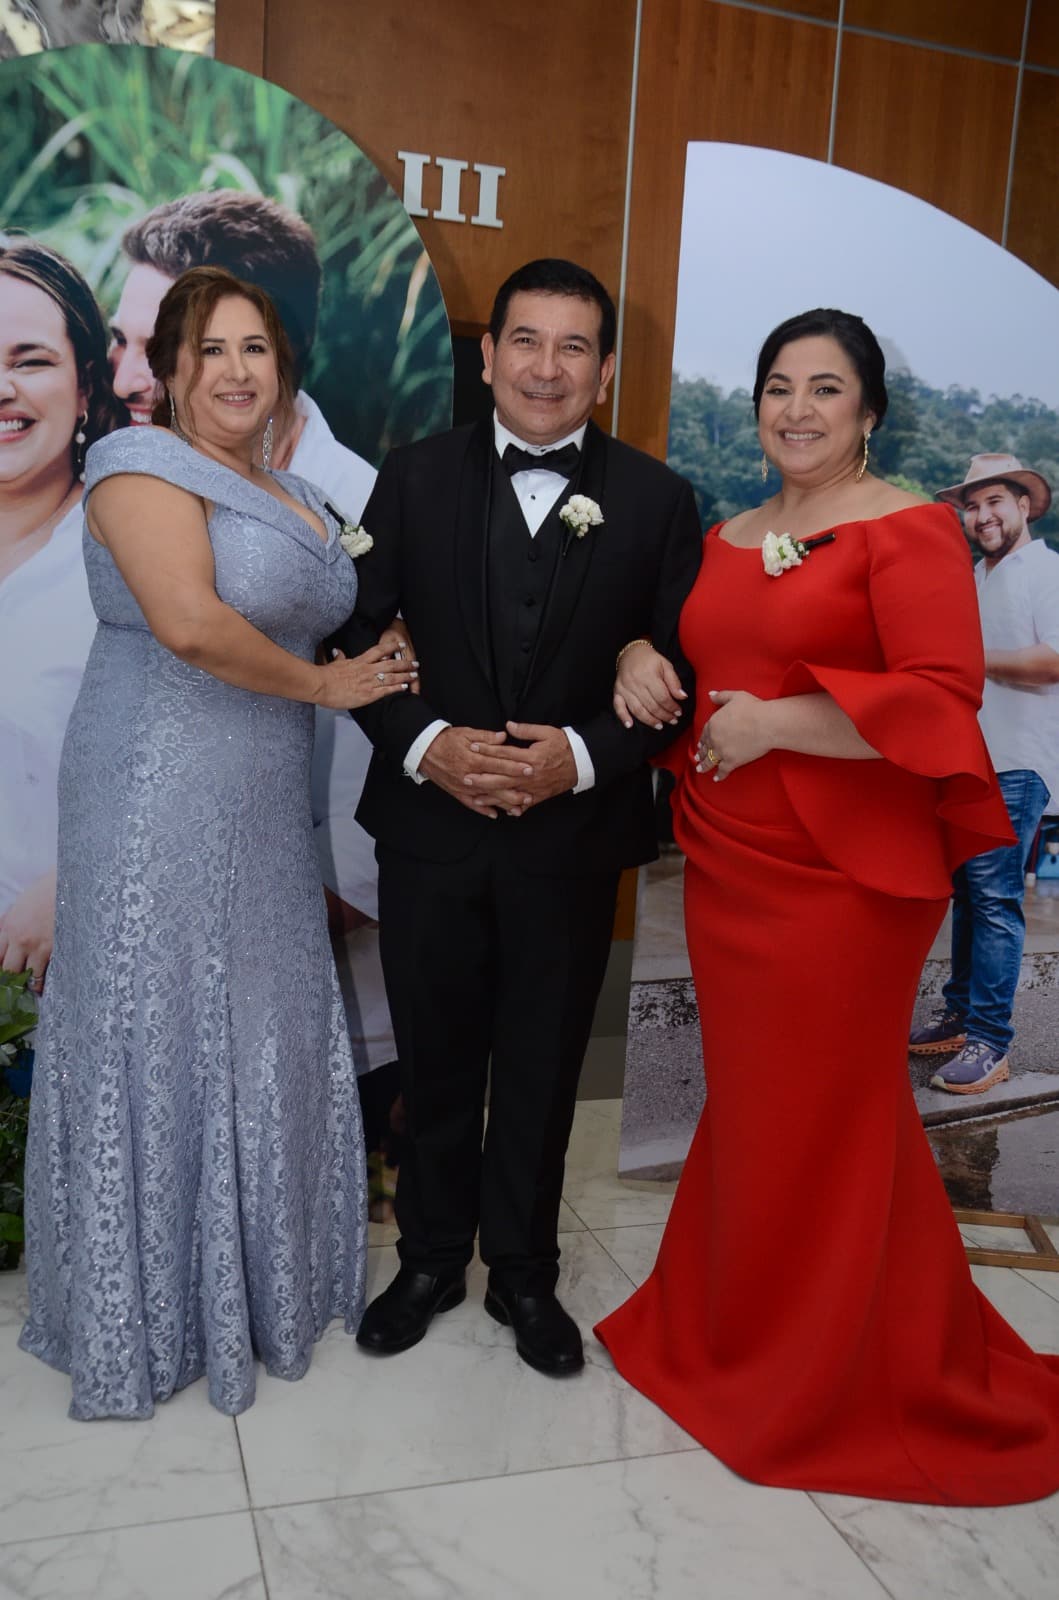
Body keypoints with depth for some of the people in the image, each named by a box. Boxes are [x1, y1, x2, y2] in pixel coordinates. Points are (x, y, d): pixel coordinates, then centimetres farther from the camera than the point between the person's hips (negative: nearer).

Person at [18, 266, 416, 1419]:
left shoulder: (295, 499, 17)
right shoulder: (144, 463, -9)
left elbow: (327, 631, 20)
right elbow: (191, 624, -22)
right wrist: (322, 686, -12)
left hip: (260, 815, 8)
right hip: (158, 805, -8)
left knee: (263, 1040, 15)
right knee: (160, 1043, 4)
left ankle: (258, 1278, 35)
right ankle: (152, 1315, 25)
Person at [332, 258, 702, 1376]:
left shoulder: (656, 499, -1)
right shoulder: (415, 477, 1)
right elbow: (360, 637, 1)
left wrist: (583, 755, -17)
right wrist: (426, 743, -16)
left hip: (573, 835, 0)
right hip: (430, 826, 1)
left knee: (542, 1072, 14)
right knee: (435, 1063, 16)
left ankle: (523, 1273, 37)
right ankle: (431, 1257, 39)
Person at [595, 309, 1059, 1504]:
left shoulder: (908, 531, -7)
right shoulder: (723, 539, 14)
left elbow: (945, 698, -15)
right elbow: (683, 641, 28)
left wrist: (776, 721, -17)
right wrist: (640, 654, 5)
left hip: (845, 873, -6)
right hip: (728, 863, 6)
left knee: (823, 1119, 6)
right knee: (746, 1101, 15)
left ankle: (831, 1375, 29)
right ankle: (733, 1330, 35)